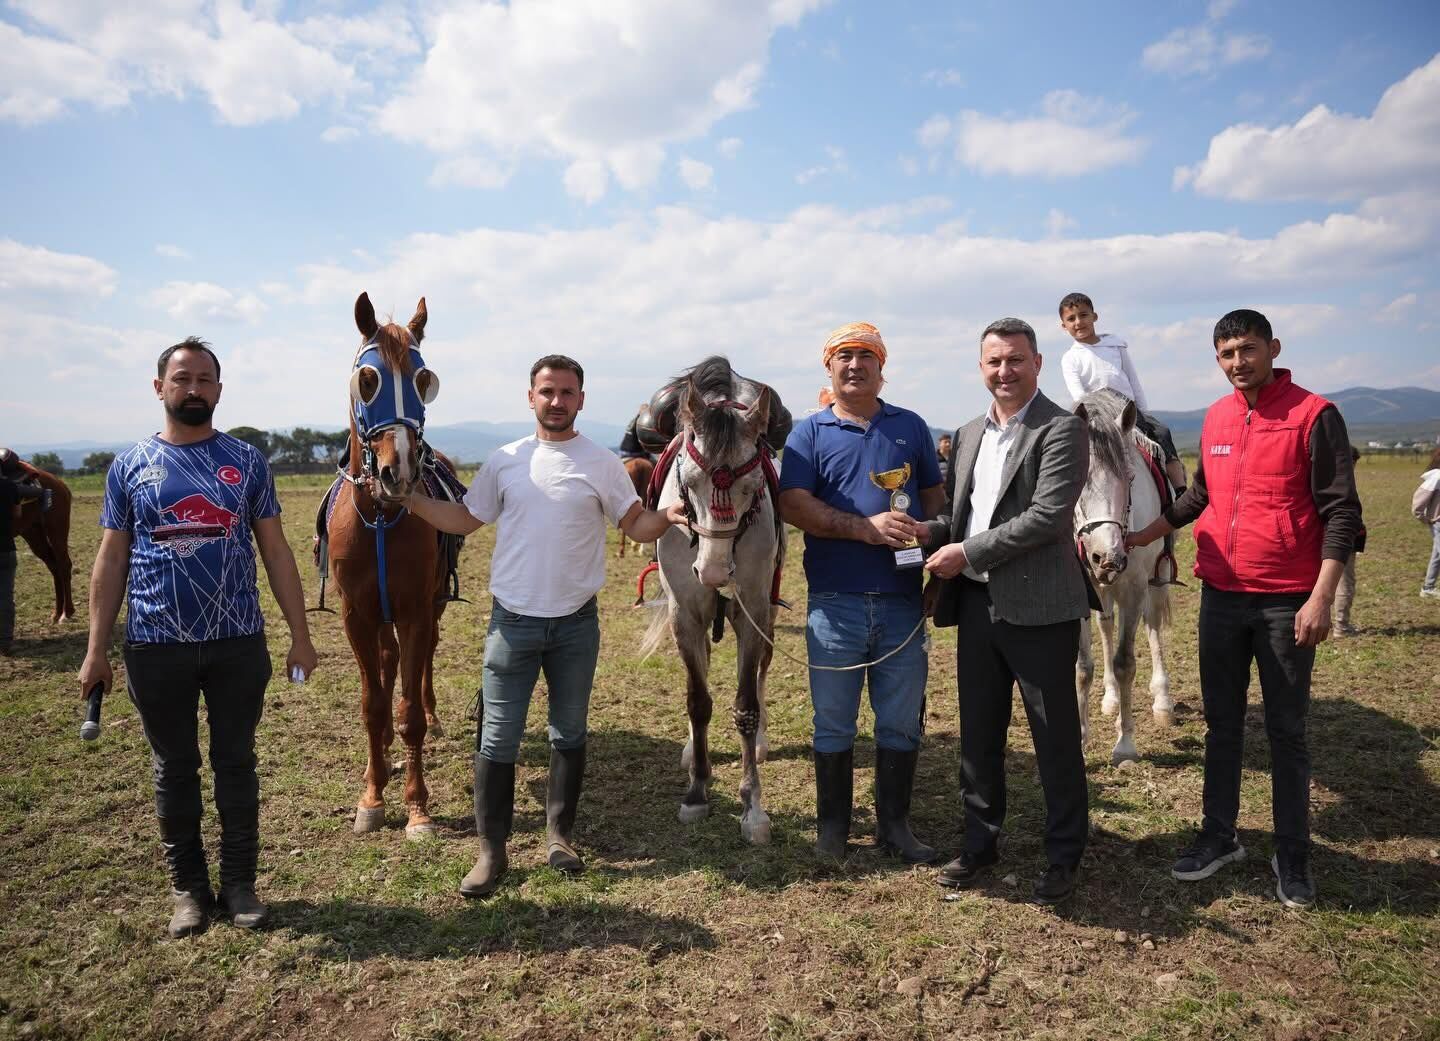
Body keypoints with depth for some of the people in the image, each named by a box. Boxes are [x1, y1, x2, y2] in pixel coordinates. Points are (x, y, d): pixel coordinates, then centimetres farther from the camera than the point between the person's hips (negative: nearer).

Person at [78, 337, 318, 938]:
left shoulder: (246, 461, 2)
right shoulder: (130, 466, 2)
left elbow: (275, 552, 2)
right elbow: (111, 561, 4)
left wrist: (299, 634, -2)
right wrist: (96, 650, 0)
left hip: (238, 644, 0)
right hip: (157, 648, 0)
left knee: (236, 764, 10)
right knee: (174, 770, 13)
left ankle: (239, 883, 25)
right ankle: (188, 887, 28)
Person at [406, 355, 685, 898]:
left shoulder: (602, 464, -2)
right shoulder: (505, 461, 2)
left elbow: (636, 525, -1)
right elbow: (465, 520, 10)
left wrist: (667, 518, -22)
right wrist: (408, 499, 0)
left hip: (575, 623, 0)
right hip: (512, 620, 0)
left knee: (569, 733, 14)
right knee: (498, 738, 4)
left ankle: (560, 834, 31)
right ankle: (491, 850, 17)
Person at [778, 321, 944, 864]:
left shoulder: (910, 427, 10)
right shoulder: (809, 432, 2)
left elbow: (935, 496, 12)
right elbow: (793, 504, -10)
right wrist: (868, 527, -20)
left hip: (902, 600, 2)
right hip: (835, 602, -2)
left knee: (901, 719, 11)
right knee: (833, 722, 10)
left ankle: (894, 824, 28)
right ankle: (832, 825, 27)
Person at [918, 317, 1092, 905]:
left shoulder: (1062, 431, -9)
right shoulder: (969, 434, 13)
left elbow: (1047, 516, -19)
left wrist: (967, 552, -18)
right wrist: (931, 533, -3)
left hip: (1038, 608, -6)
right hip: (976, 603, 6)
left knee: (1055, 739, 7)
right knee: (978, 734, 15)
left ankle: (1063, 856, 25)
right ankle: (980, 845, 30)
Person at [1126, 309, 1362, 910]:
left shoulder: (1313, 415, -8)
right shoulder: (1215, 419, 8)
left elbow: (1341, 511, -11)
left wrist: (1321, 599, -18)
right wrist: (1136, 538, 17)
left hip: (1286, 604, -5)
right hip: (1220, 598, 5)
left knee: (1286, 731, 6)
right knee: (1221, 724, 13)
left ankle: (1292, 857, 21)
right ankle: (1219, 837, 27)